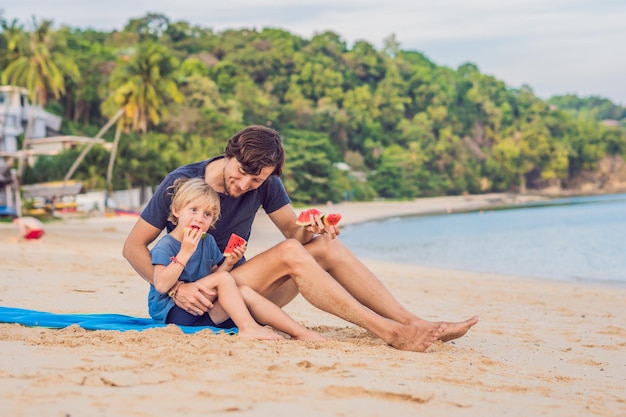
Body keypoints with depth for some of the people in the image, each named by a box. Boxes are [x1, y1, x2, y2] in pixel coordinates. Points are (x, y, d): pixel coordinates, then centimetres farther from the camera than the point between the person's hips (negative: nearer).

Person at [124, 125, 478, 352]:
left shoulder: (264, 184, 0)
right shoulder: (182, 182, -13)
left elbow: (293, 230, 5)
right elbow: (133, 247, -12)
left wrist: (308, 229, -20)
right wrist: (176, 288, -25)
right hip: (199, 299, -6)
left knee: (327, 246, -13)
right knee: (289, 254, -28)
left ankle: (415, 323, -19)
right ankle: (390, 333, -32)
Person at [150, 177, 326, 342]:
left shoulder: (208, 242, 11)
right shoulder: (165, 246, -13)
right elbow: (161, 286, -26)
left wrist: (227, 264, -3)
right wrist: (185, 253, -31)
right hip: (171, 311, -7)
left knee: (245, 292, -10)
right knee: (224, 278, -22)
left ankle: (299, 331, -13)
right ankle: (247, 327, -24)